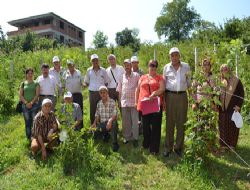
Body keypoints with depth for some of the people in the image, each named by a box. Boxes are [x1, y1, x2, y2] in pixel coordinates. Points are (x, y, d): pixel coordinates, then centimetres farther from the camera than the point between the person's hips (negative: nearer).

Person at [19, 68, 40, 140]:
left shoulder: (36, 83, 5)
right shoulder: (23, 84, 10)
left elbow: (37, 95, -3)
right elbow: (20, 95, 5)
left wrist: (31, 102, -12)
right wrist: (26, 103, -8)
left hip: (34, 105, -2)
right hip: (25, 105, 2)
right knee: (27, 122, 6)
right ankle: (29, 138, 15)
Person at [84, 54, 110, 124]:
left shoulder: (103, 70, 5)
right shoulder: (89, 70, 7)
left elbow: (106, 82, 10)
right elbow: (86, 82, 14)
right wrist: (91, 86, -1)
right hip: (92, 92, 1)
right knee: (92, 109, 4)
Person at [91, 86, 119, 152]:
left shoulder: (112, 102, -5)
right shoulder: (99, 103, 9)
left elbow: (114, 115, -14)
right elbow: (97, 115, 11)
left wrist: (110, 121, -33)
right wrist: (95, 122, -8)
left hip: (111, 123, -4)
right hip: (102, 124, 5)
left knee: (114, 123, -38)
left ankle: (115, 144, -26)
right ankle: (105, 134, 16)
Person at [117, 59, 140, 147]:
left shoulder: (136, 75, 1)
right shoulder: (122, 76, 9)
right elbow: (119, 90, 14)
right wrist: (119, 100, 9)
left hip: (134, 101, -3)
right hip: (124, 102, 3)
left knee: (135, 121, 0)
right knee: (125, 121, 9)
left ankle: (135, 138, 10)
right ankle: (127, 137, 22)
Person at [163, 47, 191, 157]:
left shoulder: (186, 67, 6)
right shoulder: (166, 67, 6)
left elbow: (188, 81, 14)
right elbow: (164, 83, 11)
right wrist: (163, 98, 7)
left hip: (182, 96, 1)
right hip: (170, 96, 0)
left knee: (181, 123, 5)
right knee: (169, 122, 2)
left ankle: (178, 147, 17)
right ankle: (168, 148, 12)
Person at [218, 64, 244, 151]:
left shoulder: (236, 81, -4)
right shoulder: (220, 82, 7)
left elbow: (241, 94, -4)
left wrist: (238, 106, -11)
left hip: (233, 109, -3)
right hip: (222, 109, 3)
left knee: (232, 127, 4)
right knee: (223, 127, 7)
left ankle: (232, 144, 16)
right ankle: (223, 145, 16)